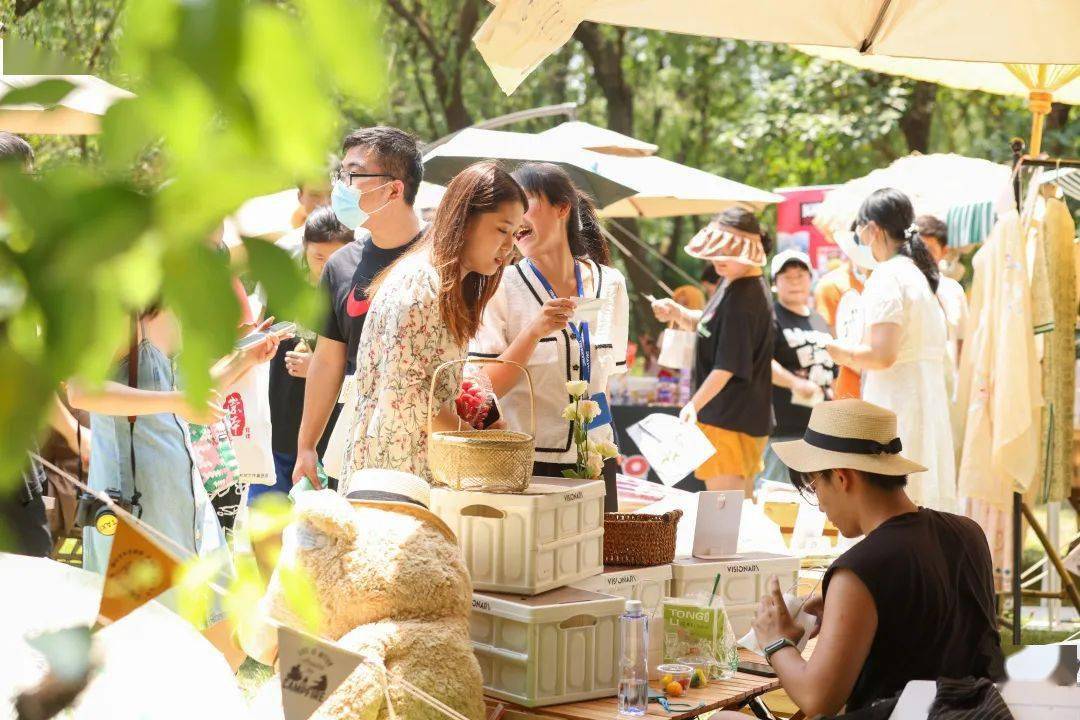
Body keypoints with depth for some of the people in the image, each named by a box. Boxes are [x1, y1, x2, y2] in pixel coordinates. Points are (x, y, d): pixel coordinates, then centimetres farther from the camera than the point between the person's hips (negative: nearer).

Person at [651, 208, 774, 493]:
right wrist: (677, 313, 4)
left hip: (729, 421, -11)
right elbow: (709, 325, 23)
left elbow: (728, 366, -24)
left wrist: (695, 405, -24)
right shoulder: (733, 284, 9)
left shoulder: (744, 300, -22)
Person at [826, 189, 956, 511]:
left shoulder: (887, 276, -11)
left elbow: (882, 355, -20)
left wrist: (839, 351, -3)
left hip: (894, 402, -9)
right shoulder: (920, 273, 16)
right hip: (930, 398, 9)